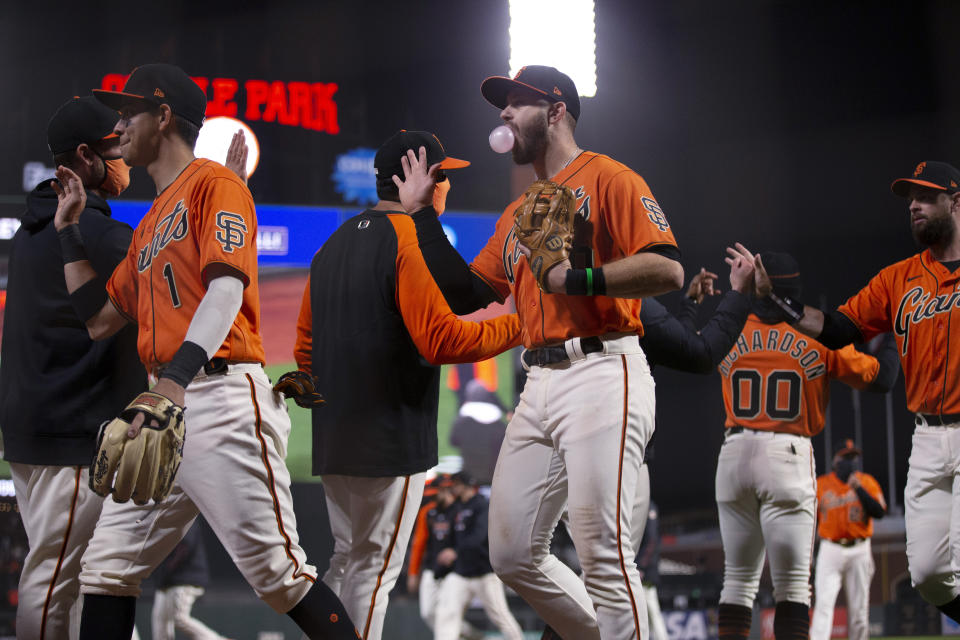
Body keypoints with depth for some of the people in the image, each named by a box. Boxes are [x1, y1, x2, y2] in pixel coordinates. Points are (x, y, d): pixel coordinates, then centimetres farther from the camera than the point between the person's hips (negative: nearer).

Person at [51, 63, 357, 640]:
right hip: (164, 403, 9)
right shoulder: (151, 219, 26)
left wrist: (177, 377, -31)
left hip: (221, 397, -9)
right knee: (107, 569, 5)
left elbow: (227, 287, -17)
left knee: (279, 573, -10)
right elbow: (100, 319, 27)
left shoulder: (215, 184, -1)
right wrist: (69, 229, 25)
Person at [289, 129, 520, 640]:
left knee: (346, 559, 16)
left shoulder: (334, 244, 15)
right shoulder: (412, 241, -12)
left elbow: (305, 351, 17)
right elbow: (442, 339, -21)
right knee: (374, 567, -3)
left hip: (333, 441, 8)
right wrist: (519, 327, -11)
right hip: (392, 440, -8)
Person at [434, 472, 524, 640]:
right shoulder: (459, 508, 15)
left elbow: (479, 536, -26)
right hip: (460, 573, 7)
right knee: (447, 611, -10)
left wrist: (455, 551, -38)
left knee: (499, 615, 0)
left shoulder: (482, 505, -11)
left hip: (485, 573, -7)